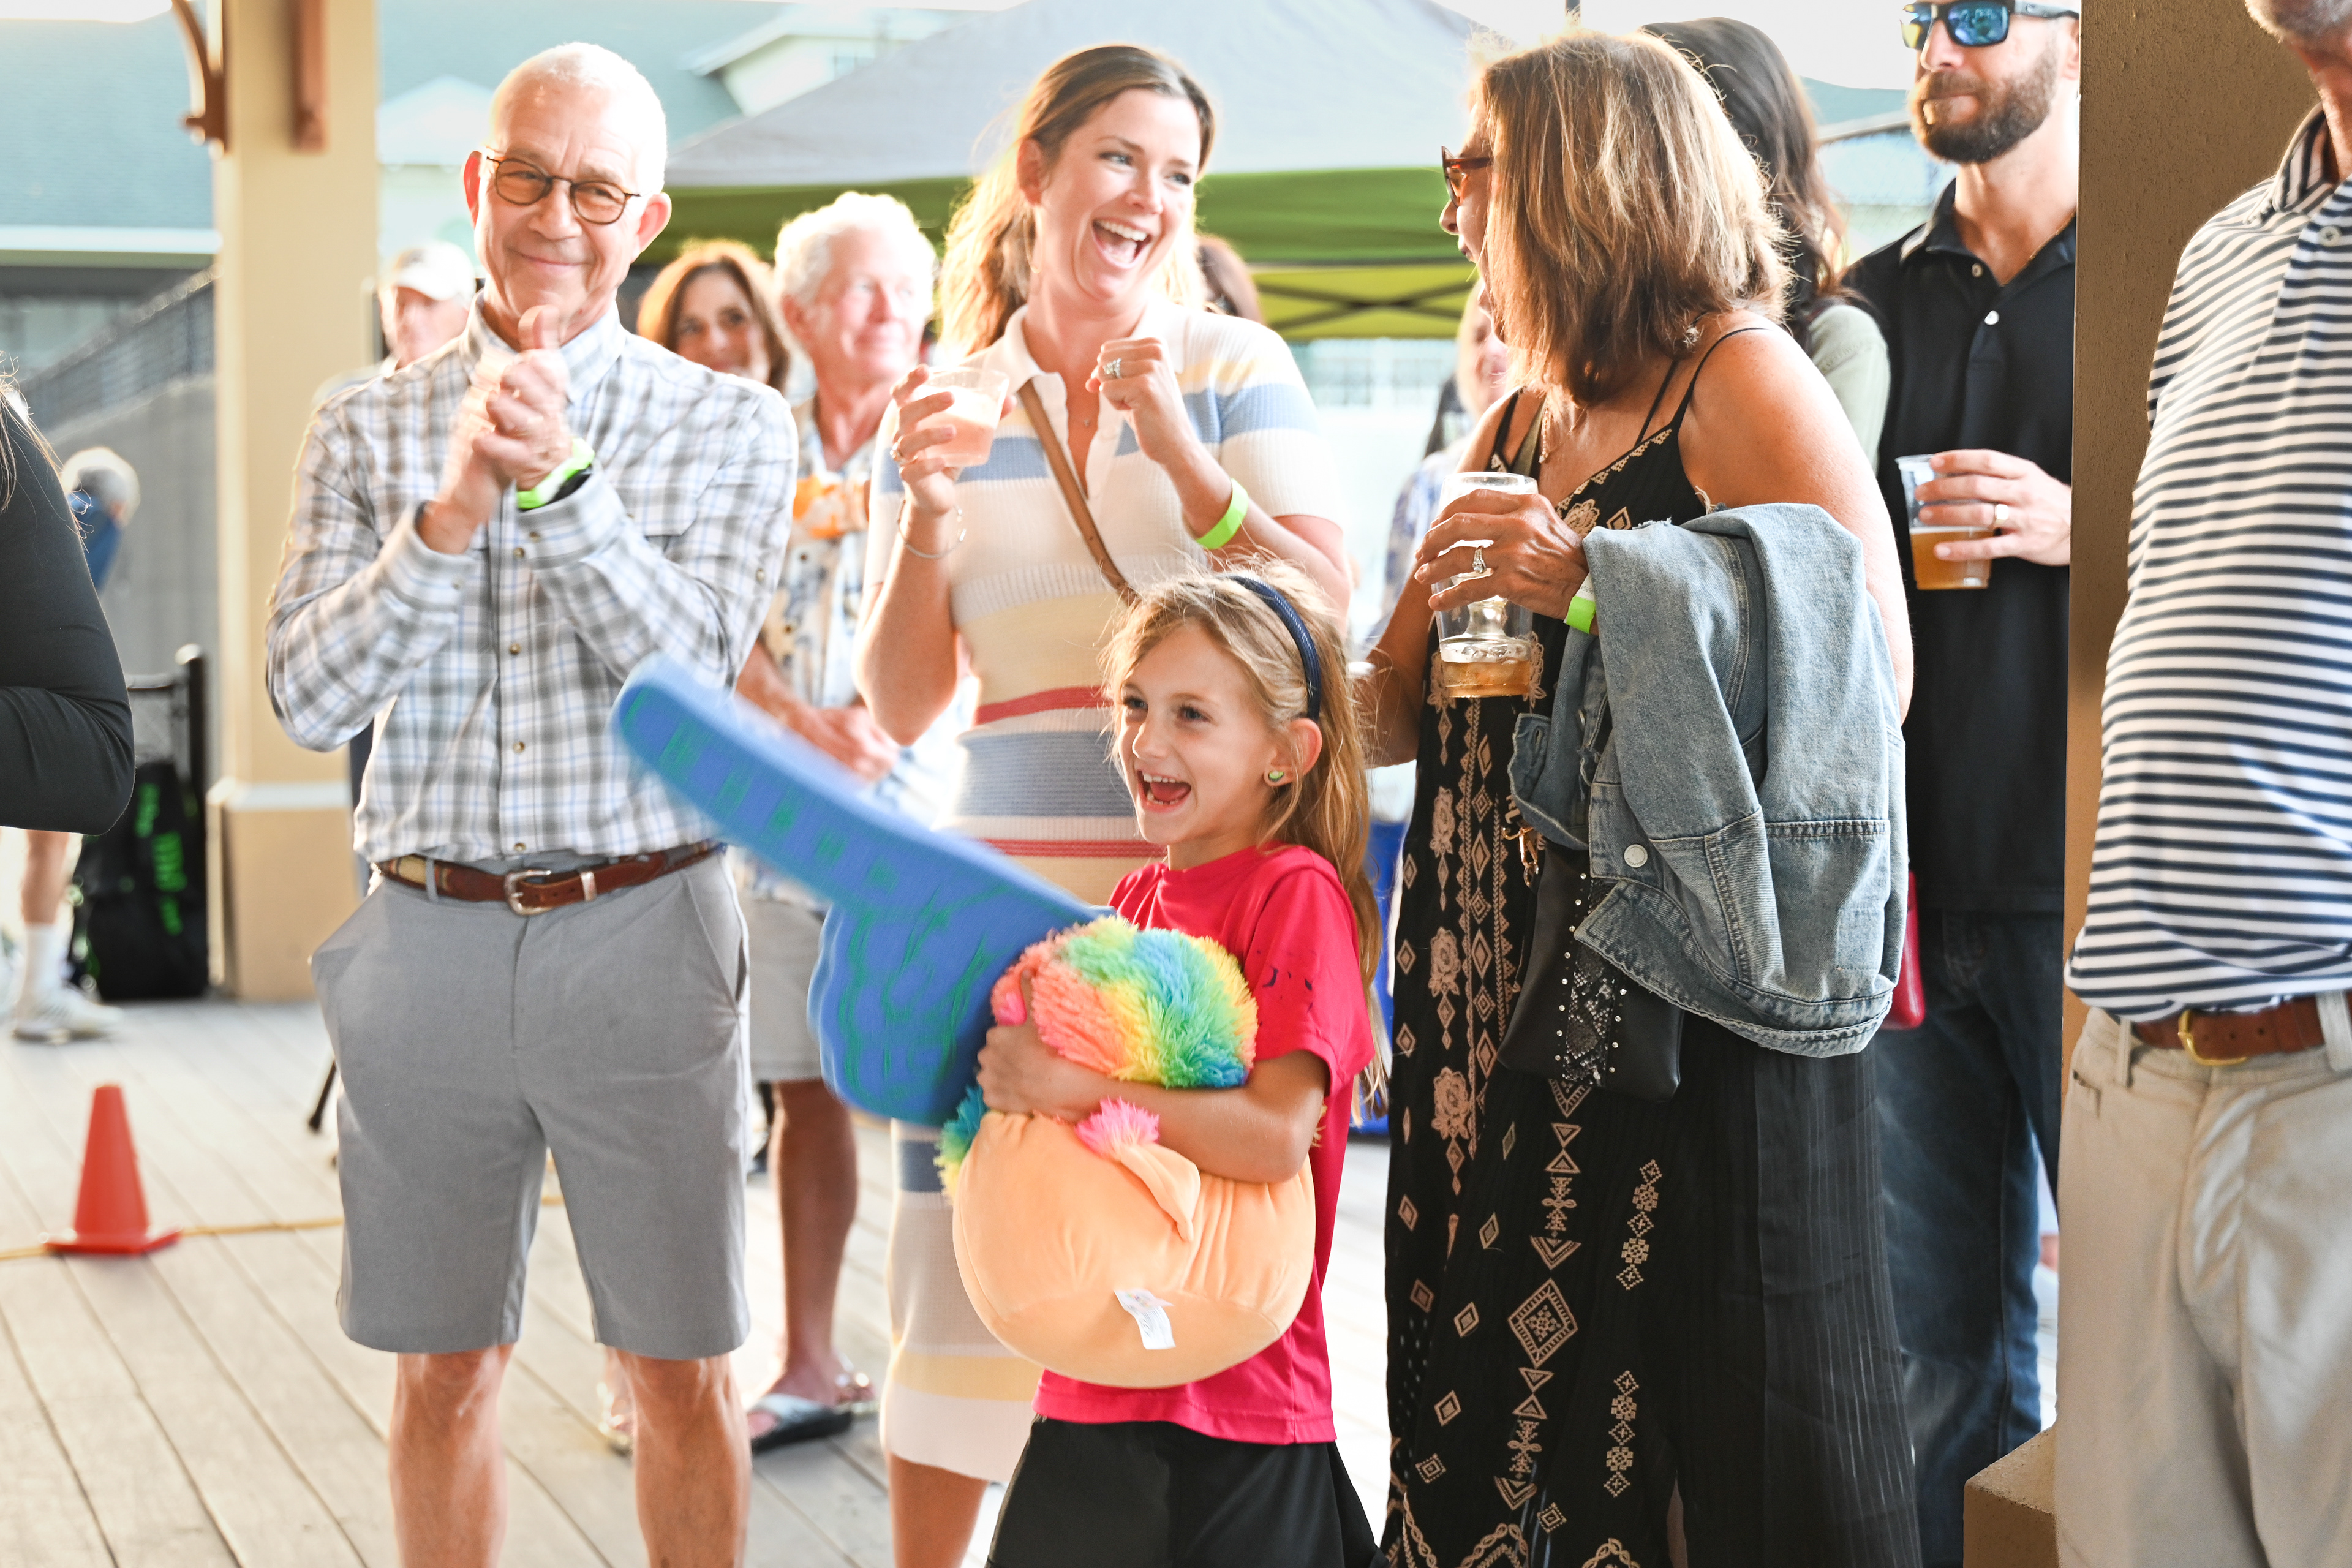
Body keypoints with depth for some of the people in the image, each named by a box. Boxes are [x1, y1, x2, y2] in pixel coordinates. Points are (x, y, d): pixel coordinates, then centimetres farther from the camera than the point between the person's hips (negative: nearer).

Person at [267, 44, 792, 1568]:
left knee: (682, 1368, 6)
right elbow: (312, 695, -3)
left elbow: (695, 666, -9)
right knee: (443, 1369, 11)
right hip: (430, 931, 2)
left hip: (643, 929, -1)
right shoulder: (368, 431, 7)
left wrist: (561, 476, -20)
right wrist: (451, 515, -17)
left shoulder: (731, 426, 3)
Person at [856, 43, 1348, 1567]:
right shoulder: (949, 399, 9)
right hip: (1008, 887, 2)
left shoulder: (1234, 365, 3)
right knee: (961, 1256, 3)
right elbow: (902, 709, 7)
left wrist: (1179, 445, -15)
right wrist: (926, 514, -8)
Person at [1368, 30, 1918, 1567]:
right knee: (1493, 1416, 8)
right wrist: (1430, 601, 1)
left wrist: (1594, 587, -17)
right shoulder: (1514, 426, 18)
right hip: (1502, 995, 8)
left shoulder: (1737, 377, -5)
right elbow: (1389, 727, 21)